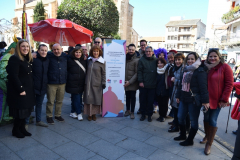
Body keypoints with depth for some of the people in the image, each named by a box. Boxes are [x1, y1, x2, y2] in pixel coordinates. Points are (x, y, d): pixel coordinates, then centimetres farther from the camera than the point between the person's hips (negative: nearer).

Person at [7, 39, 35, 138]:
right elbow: (14, 76, -19)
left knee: (25, 110, 14)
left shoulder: (28, 59, 12)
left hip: (28, 90, 8)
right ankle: (15, 130, 21)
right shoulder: (14, 59, -13)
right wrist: (21, 89, -20)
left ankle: (22, 129, 28)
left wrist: (31, 88, 11)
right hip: (18, 91, -8)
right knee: (20, 111, 2)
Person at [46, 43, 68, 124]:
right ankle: (49, 116, 23)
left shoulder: (65, 56, 4)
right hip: (51, 83, -3)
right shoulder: (49, 56, -5)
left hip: (62, 83, 3)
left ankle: (58, 115, 31)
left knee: (59, 101, 15)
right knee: (50, 101, 5)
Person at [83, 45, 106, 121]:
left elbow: (103, 73, -3)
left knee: (96, 99, 5)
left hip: (97, 84, -3)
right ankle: (89, 114, 16)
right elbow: (87, 71, 15)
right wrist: (86, 81, 12)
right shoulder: (89, 60, 6)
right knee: (89, 98, 4)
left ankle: (94, 114, 20)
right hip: (88, 83, 3)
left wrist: (103, 83, -8)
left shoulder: (102, 62, -5)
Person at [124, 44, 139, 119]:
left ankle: (132, 112, 16)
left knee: (133, 97, 4)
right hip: (126, 82, 4)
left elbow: (137, 73, -11)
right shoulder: (125, 58, 5)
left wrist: (130, 81, -16)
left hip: (133, 82, -4)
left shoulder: (137, 60, -9)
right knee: (127, 96, 14)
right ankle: (128, 110, 28)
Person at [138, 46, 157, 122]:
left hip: (152, 85, 1)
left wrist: (156, 82, 3)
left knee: (151, 101, 8)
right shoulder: (141, 60, 0)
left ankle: (149, 114, 23)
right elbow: (139, 71, -3)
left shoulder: (155, 60, 4)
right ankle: (143, 114, 23)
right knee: (143, 100, 8)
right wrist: (140, 81, -11)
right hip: (143, 84, -1)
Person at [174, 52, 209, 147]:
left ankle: (190, 140, 21)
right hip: (184, 99, 8)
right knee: (180, 117, 15)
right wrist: (178, 95, 19)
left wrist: (205, 100, -22)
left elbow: (203, 86, -18)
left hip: (194, 100, -8)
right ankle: (182, 135, 35)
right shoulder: (185, 70, 12)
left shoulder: (200, 71, -12)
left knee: (193, 120, 6)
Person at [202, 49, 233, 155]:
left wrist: (224, 99, -11)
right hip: (206, 98, 4)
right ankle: (207, 136, 35)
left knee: (212, 121, 1)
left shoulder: (225, 67, -6)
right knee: (206, 118, 13)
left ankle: (209, 144, 15)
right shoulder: (206, 67, 5)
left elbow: (229, 84, -8)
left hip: (217, 100, -4)